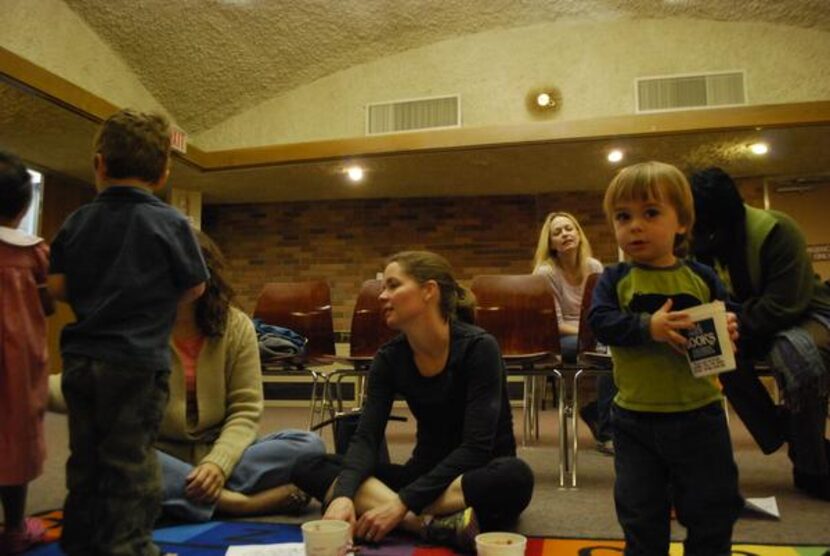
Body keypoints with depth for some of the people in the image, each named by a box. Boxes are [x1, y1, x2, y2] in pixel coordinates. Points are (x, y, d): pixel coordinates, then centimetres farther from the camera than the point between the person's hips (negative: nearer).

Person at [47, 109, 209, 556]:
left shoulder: (77, 222, 3)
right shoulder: (170, 223, -9)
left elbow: (57, 287, 5)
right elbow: (194, 288, -2)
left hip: (79, 359, 5)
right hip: (138, 361, -5)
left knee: (85, 458, 17)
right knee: (130, 462, 4)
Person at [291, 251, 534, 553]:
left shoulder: (478, 347, -19)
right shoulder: (390, 357, -4)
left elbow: (475, 447, -24)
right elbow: (365, 438, -12)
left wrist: (403, 503, -29)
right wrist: (343, 494, -31)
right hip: (426, 475, 5)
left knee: (514, 476, -39)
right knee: (310, 467, -14)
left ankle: (389, 511, -30)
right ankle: (432, 523, -31)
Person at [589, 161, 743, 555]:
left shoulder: (701, 278, -1)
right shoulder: (616, 279, -4)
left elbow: (725, 320, 3)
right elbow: (600, 321, -16)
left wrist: (730, 330, -20)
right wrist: (649, 327, -30)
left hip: (699, 414, 1)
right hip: (636, 418, 0)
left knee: (712, 509, 15)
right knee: (641, 514, 14)